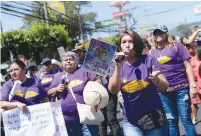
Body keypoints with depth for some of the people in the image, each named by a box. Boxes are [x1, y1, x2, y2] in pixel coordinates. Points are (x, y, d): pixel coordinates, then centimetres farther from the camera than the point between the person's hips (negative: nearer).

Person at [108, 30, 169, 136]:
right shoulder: (116, 66, 1)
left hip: (154, 117, -1)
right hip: (131, 121, 1)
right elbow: (113, 90, -12)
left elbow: (165, 87, -6)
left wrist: (156, 80, -27)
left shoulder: (149, 60, -5)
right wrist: (118, 67, -22)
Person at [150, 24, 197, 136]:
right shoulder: (152, 52, 10)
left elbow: (187, 65, -2)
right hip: (163, 92, 3)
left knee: (186, 119, -2)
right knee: (171, 121, 9)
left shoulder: (176, 46, 1)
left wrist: (193, 85, -9)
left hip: (181, 88, -3)